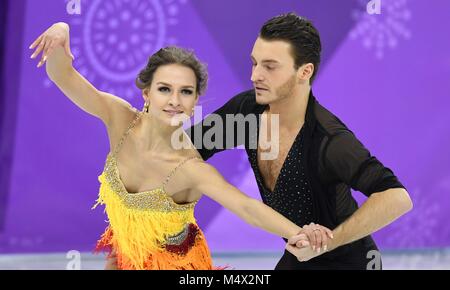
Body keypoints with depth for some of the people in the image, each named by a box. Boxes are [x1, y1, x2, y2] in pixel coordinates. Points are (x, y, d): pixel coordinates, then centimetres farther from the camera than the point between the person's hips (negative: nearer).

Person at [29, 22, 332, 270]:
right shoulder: (121, 119, -21)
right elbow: (63, 76, -25)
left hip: (174, 262, -4)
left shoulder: (191, 168, -32)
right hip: (123, 253, 4)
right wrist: (60, 34, -48)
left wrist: (297, 234, -63)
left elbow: (247, 206, -45)